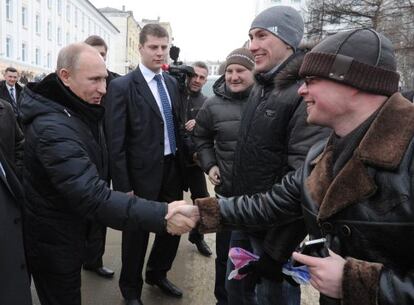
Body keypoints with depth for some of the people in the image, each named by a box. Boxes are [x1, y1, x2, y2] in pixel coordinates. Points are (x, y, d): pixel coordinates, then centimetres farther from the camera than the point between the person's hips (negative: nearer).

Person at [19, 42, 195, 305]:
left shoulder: (81, 110, 1)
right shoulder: (52, 127, -31)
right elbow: (92, 196, -40)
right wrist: (162, 215, -45)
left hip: (71, 229, 9)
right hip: (53, 241, -8)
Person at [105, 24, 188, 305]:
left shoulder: (172, 82, 8)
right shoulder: (122, 86, -12)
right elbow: (116, 142, -13)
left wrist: (182, 164, 9)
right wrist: (124, 186, -15)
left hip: (173, 168, 6)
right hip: (143, 173, -6)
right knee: (137, 233, 11)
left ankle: (157, 273, 43)